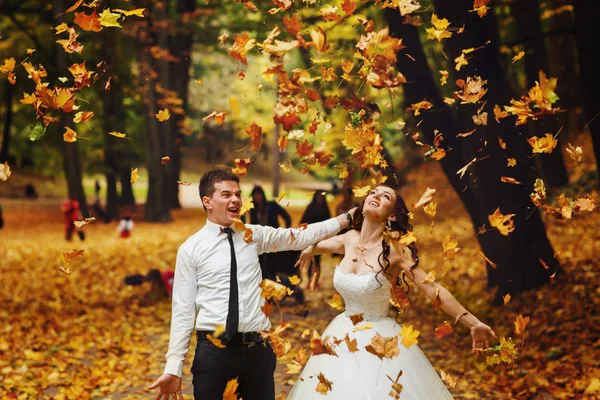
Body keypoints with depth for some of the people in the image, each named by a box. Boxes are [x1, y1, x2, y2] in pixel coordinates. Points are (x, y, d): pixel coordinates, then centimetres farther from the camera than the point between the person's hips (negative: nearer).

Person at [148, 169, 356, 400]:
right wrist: (173, 367, -5)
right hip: (212, 350, -3)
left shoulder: (255, 235, 9)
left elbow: (302, 236, 11)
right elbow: (183, 310, -1)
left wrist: (348, 217, 7)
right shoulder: (191, 249, -1)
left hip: (257, 349, 3)